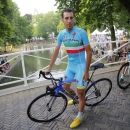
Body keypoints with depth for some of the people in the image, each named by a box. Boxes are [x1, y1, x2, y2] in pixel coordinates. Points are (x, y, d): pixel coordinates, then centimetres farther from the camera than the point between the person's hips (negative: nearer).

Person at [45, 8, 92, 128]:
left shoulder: (81, 32, -18)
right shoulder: (61, 34, -4)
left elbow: (89, 52, -14)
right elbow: (56, 52, 3)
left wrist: (86, 71, -16)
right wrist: (49, 68, 3)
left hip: (80, 65, -5)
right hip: (70, 65, 5)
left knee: (81, 92, 1)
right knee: (65, 87, 15)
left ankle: (80, 117, 19)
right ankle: (75, 97, 47)